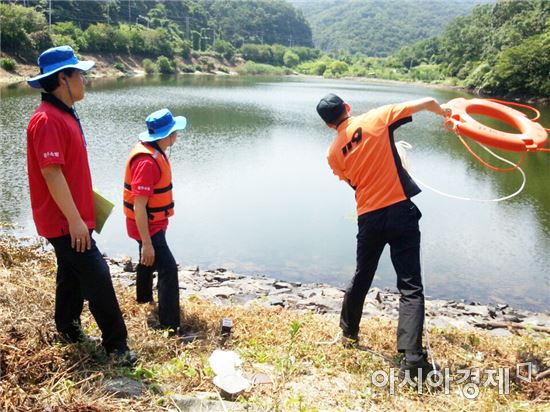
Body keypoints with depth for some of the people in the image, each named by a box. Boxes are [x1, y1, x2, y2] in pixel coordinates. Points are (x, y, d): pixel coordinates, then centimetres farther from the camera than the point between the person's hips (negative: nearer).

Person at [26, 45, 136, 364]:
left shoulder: (65, 115, 12)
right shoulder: (47, 120, -20)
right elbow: (51, 173, -25)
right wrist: (75, 220, -25)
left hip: (72, 218, 10)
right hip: (65, 221, -10)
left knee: (72, 275, 20)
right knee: (98, 277, -7)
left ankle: (69, 329, 36)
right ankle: (116, 344, 3)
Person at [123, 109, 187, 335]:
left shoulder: (152, 150, 2)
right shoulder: (147, 162, -30)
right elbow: (139, 207, -30)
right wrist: (147, 243, -29)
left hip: (153, 222, 10)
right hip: (147, 226, -10)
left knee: (148, 260, 28)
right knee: (168, 268, -12)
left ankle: (144, 297, 52)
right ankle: (171, 325, -9)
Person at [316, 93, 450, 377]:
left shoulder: (334, 153, 8)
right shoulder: (376, 118, -1)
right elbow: (426, 102, -2)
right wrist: (443, 112, 20)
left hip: (368, 217, 3)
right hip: (400, 210, -3)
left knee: (361, 278, 23)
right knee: (410, 287, -1)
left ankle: (349, 332, 40)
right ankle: (413, 358, -8)